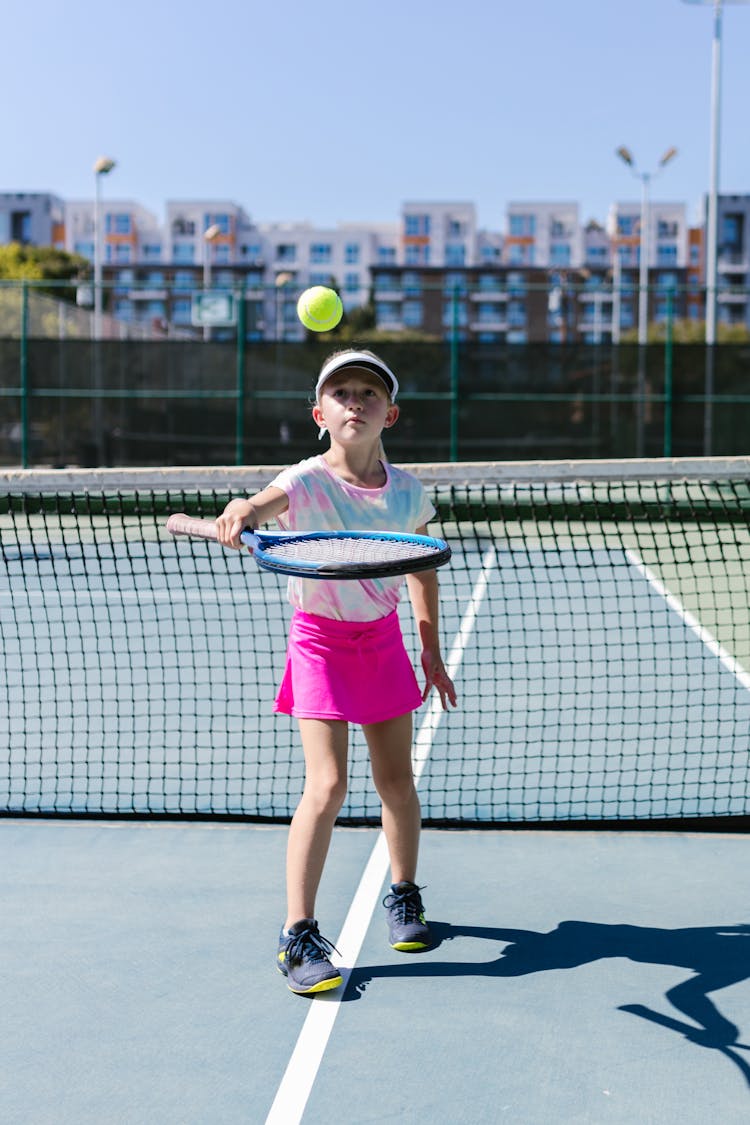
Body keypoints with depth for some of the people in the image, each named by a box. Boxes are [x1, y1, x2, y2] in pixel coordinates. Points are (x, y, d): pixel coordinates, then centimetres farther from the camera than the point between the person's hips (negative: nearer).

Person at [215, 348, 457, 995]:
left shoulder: (408, 491, -5)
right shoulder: (305, 484, -18)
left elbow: (423, 569, 10)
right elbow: (260, 507, -41)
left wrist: (431, 652, 13)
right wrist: (238, 517, -65)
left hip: (383, 639, 4)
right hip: (321, 643, -4)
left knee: (397, 781, 11)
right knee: (327, 787, -13)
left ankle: (404, 896, 35)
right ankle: (298, 935, -2)